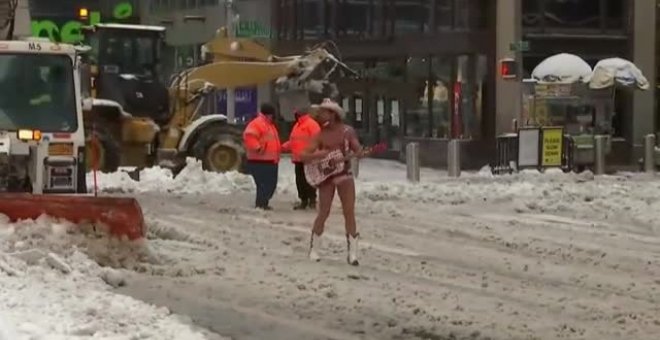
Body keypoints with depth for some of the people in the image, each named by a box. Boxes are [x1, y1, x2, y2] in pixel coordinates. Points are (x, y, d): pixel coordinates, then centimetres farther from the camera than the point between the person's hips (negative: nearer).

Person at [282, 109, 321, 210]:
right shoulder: (297, 125, 19)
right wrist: (284, 146, 10)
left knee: (308, 180, -7)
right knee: (300, 181, 10)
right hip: (298, 159, 9)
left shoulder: (311, 124, -10)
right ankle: (304, 201, 17)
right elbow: (292, 141, 24)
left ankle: (312, 200, -1)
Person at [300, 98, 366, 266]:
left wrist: (357, 153, -24)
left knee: (349, 212, -5)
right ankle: (314, 249, 15)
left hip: (344, 175, 0)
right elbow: (304, 156, 0)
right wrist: (318, 154, -19)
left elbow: (359, 151, -1)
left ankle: (352, 252, -2)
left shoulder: (347, 131, -1)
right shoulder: (321, 135, 1)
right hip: (326, 176, 0)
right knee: (323, 213, 1)